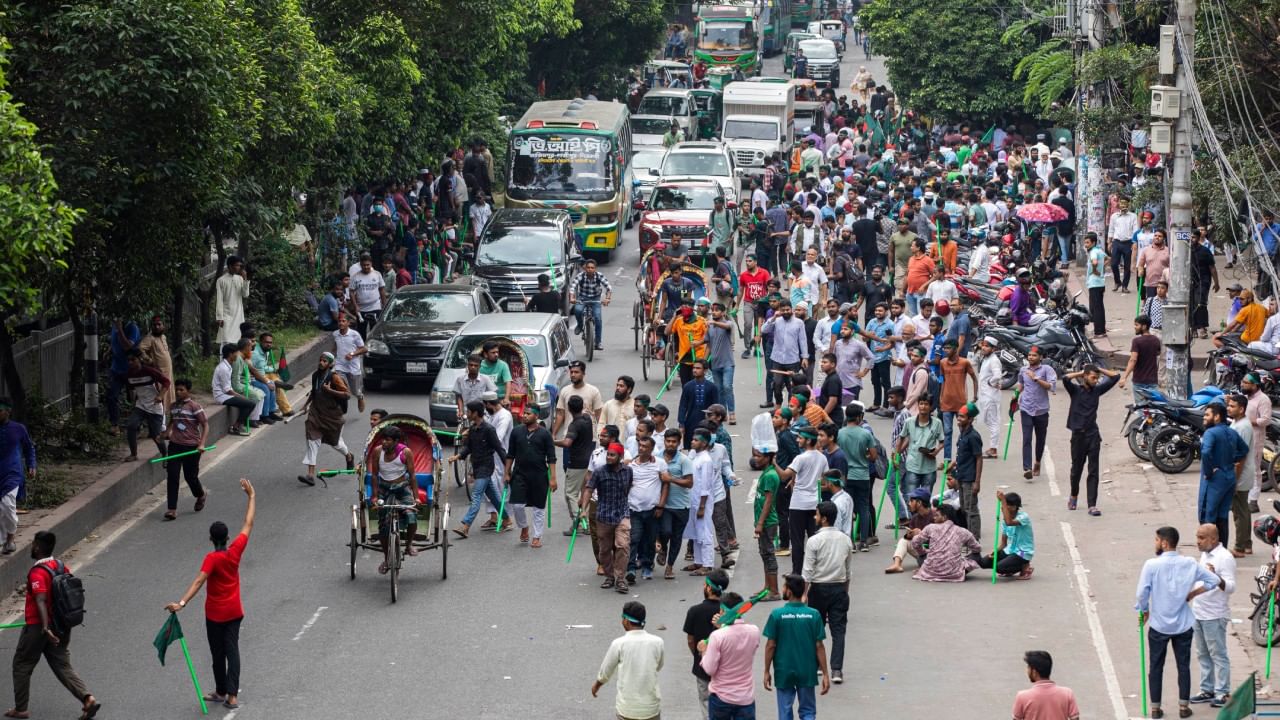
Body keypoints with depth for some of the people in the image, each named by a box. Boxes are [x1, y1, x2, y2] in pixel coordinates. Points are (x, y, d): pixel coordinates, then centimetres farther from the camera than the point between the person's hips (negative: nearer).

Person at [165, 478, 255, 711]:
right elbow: (248, 524, 1)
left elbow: (199, 582, -34)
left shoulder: (212, 559, -21)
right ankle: (232, 695, -3)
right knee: (232, 650, 4)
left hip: (215, 614, -4)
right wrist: (252, 496, 9)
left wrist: (182, 602, -45)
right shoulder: (236, 551, -9)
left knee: (218, 653, 11)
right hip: (235, 611, 4)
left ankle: (221, 692, 23)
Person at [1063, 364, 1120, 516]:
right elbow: (1065, 378, -24)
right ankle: (1074, 496, 37)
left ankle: (1092, 505, -7)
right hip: (1078, 435, -2)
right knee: (1076, 469, 13)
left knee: (1093, 471, -4)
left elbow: (1115, 376, 8)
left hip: (1093, 435, 2)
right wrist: (1080, 373, -10)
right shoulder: (1075, 390, -4)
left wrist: (1099, 370, 2)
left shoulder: (1097, 390, 5)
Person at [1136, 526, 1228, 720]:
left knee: (1156, 667, 10)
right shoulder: (1189, 564, -5)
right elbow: (1216, 581, 0)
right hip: (1183, 624, 2)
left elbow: (1142, 594, -15)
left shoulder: (1152, 565, -15)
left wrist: (1144, 611, 3)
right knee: (1183, 666, 12)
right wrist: (1192, 594, 7)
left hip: (1159, 625, -2)